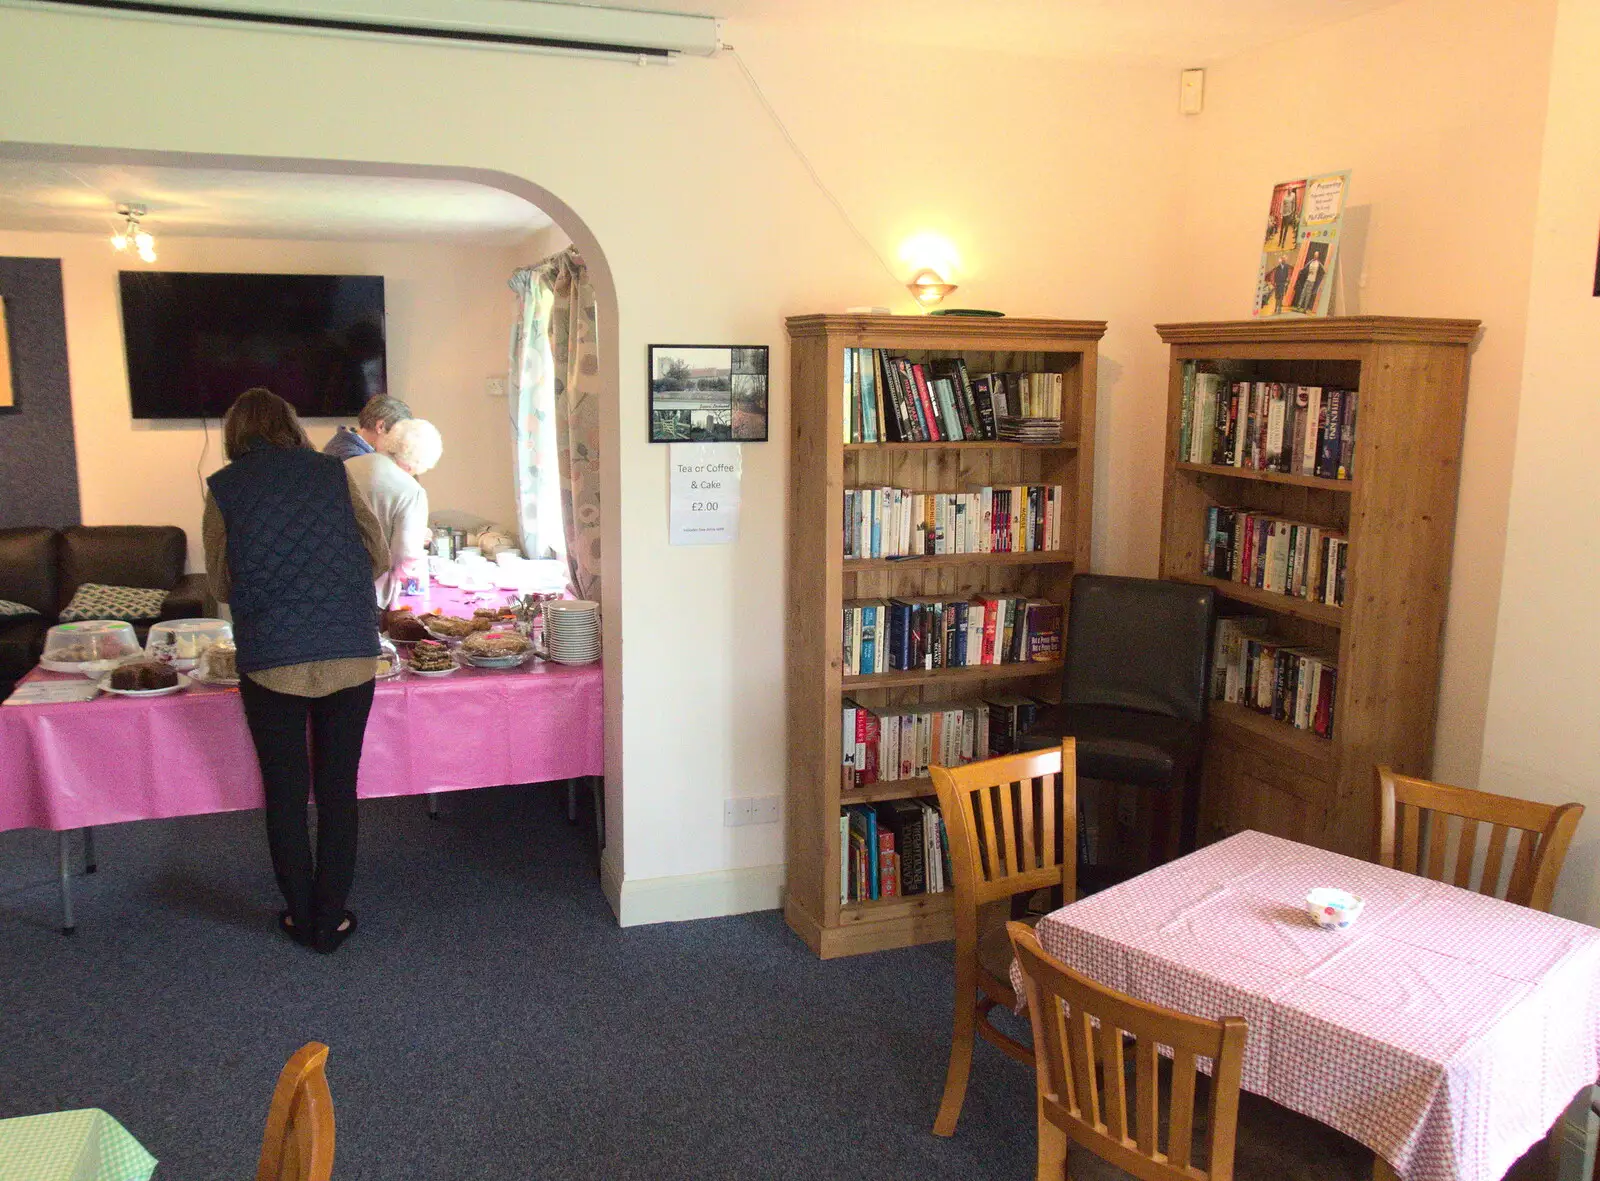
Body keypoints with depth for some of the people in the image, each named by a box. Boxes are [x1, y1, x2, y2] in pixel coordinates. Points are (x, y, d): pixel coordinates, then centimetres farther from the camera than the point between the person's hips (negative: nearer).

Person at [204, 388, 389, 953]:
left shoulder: (224, 488, 1)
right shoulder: (332, 473, 4)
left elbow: (221, 585, 9)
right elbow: (380, 556, 8)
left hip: (270, 661, -1)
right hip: (350, 654, 1)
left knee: (285, 793, 13)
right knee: (338, 788, 11)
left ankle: (302, 915, 25)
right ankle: (331, 918, 19)